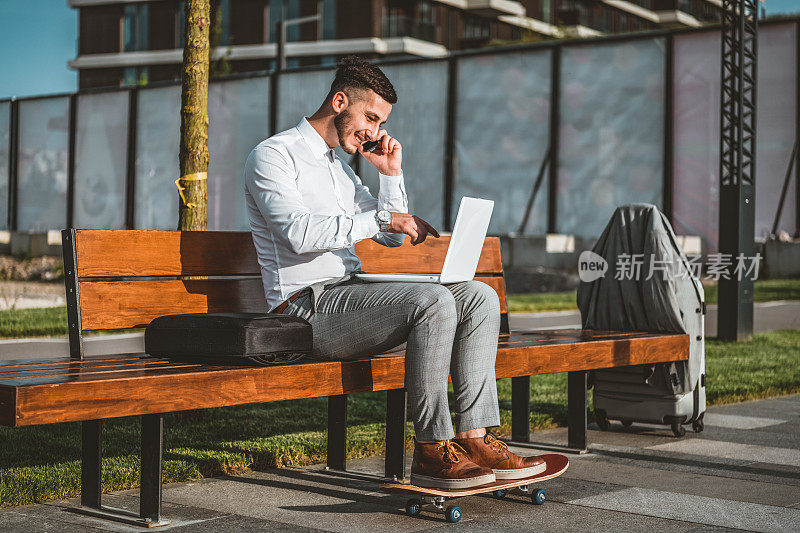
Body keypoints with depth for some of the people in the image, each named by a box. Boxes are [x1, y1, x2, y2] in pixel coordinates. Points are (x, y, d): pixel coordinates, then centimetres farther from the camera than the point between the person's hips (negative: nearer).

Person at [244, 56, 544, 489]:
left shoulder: (339, 167, 24)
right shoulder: (272, 155, -3)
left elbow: (393, 237, 26)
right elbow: (299, 232, -21)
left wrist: (391, 175, 13)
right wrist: (381, 218, -20)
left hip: (350, 292, 9)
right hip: (307, 303, -9)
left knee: (479, 296, -7)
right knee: (433, 301, -30)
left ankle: (473, 438, -16)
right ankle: (432, 450, -24)